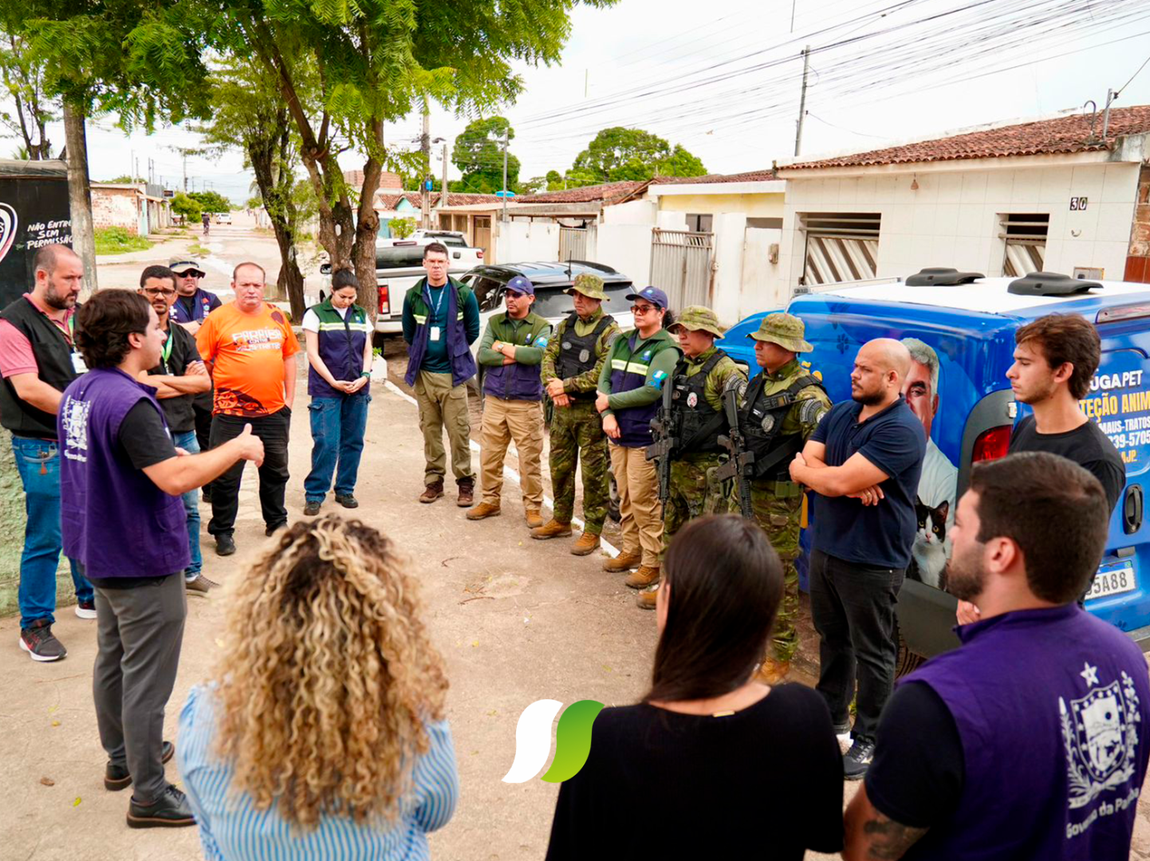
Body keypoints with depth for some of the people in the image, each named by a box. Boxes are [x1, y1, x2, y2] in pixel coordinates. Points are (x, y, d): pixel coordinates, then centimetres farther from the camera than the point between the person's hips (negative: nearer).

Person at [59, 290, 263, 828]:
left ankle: (121, 756, 41)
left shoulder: (78, 393, 4)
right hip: (142, 562, -10)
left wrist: (165, 454, 15)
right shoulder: (128, 403, -27)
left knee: (112, 658, 23)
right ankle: (148, 795, 15)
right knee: (147, 680, 2)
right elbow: (175, 478, -34)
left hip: (101, 553, 10)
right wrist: (239, 448, -22)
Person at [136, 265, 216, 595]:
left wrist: (163, 381, -9)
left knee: (189, 508, 15)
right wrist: (185, 382, -8)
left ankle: (191, 571, 28)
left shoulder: (183, 336, 12)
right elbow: (140, 385, -17)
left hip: (185, 432, 6)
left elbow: (205, 382, 2)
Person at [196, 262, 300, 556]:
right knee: (226, 474, 4)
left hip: (274, 409, 4)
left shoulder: (277, 316, 8)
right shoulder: (218, 318, -5)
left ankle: (276, 521, 35)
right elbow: (200, 362, -3)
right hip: (231, 411, -4)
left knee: (276, 470, 17)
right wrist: (208, 394, -6)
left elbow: (289, 356, 14)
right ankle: (222, 531, 18)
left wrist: (289, 398, 11)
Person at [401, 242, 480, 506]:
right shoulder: (413, 296, 5)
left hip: (452, 373, -2)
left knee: (459, 431, -2)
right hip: (423, 373, 3)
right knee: (430, 430, 9)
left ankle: (465, 482, 9)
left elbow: (473, 330, 8)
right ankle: (434, 481, 20)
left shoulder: (463, 294, -2)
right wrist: (419, 355, 15)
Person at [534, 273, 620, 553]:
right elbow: (549, 356, 7)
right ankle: (561, 520, 31)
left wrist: (566, 385, -16)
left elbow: (601, 374, -19)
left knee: (594, 472, -1)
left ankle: (592, 531, 9)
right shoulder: (566, 325, 12)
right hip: (563, 407, 7)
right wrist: (553, 386, -11)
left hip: (591, 411, -7)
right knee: (560, 465, 15)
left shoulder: (609, 331, -10)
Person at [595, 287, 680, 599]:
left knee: (644, 501, -4)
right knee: (625, 497, 15)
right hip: (617, 433, 7)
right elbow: (604, 378, 10)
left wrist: (609, 401, -12)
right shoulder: (622, 341, 12)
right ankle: (630, 550, 28)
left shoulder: (666, 349, -10)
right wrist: (607, 415, -6)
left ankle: (652, 562, 6)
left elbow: (651, 392, -19)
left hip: (645, 438, -7)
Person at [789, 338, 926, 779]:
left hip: (871, 560, -8)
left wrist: (806, 470, -6)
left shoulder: (901, 430, -20)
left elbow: (840, 481, -26)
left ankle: (869, 739, 20)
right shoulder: (839, 413, 7)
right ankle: (832, 713, 39)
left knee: (872, 651, 6)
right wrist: (852, 484, -19)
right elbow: (804, 462, -3)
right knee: (832, 635, 21)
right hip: (825, 546, 8)